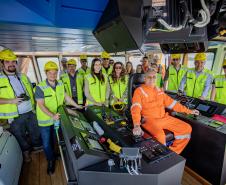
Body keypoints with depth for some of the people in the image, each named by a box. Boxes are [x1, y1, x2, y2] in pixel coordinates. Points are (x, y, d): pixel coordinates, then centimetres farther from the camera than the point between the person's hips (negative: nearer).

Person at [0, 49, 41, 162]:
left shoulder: (23, 76, 6)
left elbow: (31, 91, 14)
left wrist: (33, 102, -1)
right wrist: (11, 101, -23)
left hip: (30, 112, 4)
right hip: (15, 116, -3)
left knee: (35, 132, 19)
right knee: (20, 136, 17)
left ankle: (37, 147, 42)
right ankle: (26, 152, 40)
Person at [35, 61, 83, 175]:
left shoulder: (60, 84, -4)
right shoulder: (40, 87, -20)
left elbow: (66, 96, 7)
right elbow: (41, 105, -22)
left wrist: (77, 106, 7)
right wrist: (52, 115, -34)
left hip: (58, 118, 4)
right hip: (45, 120, -4)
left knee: (55, 140, 23)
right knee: (46, 143, 10)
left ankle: (54, 155, 50)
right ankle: (51, 161, 36)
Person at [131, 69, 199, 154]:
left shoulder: (159, 90, 15)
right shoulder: (139, 91, -6)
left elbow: (171, 102, 21)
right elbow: (136, 108, -20)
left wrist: (189, 111, 20)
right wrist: (137, 125, -36)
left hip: (164, 118, 7)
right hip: (149, 120, -7)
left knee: (187, 128, -1)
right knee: (160, 136, -33)